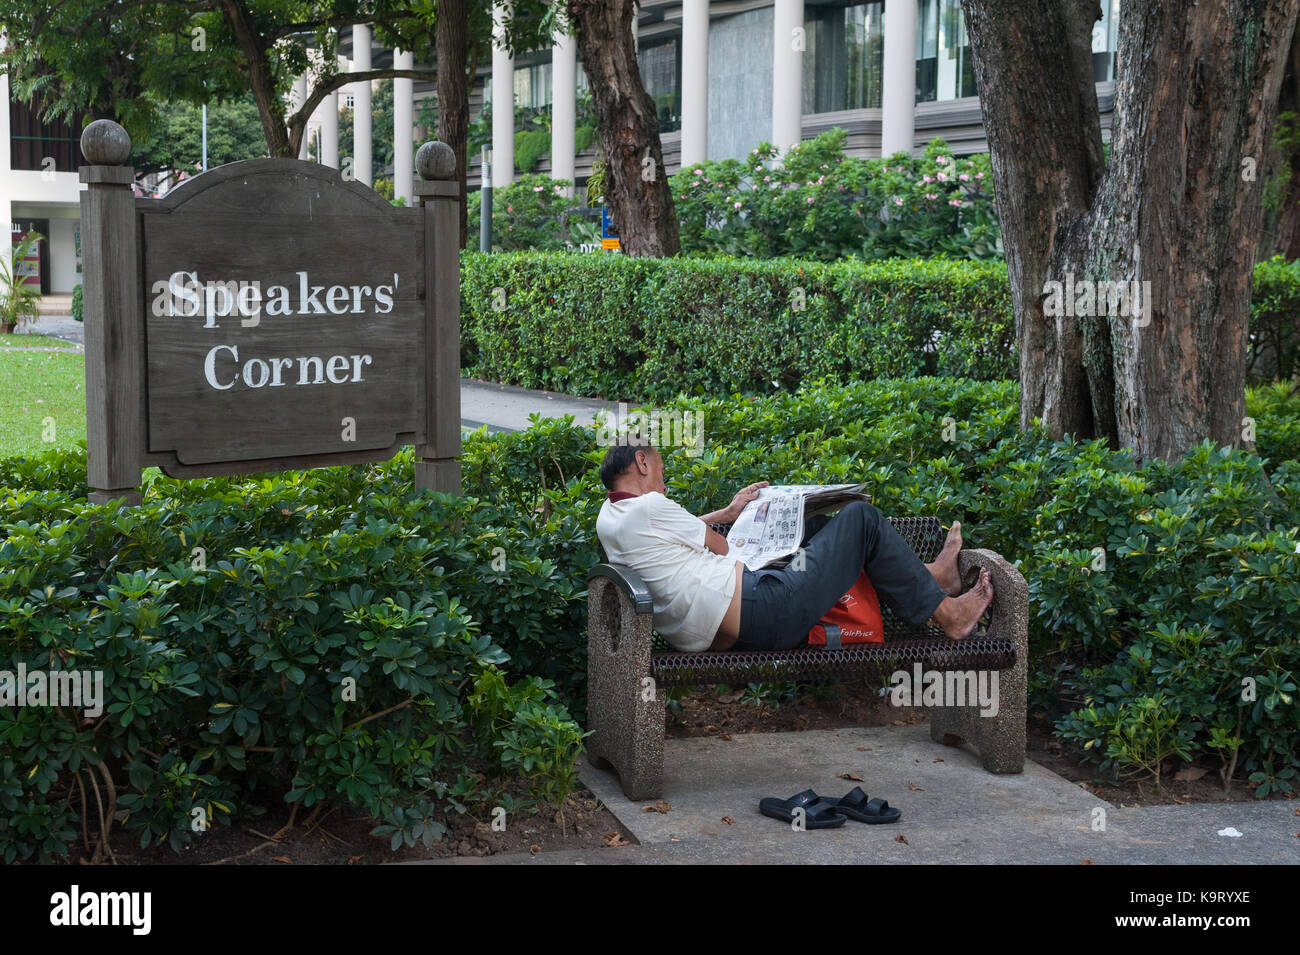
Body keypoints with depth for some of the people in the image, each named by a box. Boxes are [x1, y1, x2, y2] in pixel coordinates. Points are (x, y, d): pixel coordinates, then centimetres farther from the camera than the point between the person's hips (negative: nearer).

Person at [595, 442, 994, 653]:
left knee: (815, 523, 28)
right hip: (761, 616, -11)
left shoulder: (607, 519, 12)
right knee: (861, 518, 0)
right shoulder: (648, 507, -17)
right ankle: (946, 613, 14)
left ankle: (923, 577, 36)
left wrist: (725, 513, 34)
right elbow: (718, 547, -2)